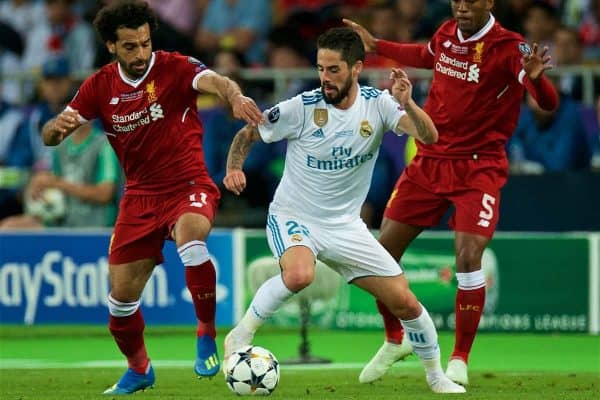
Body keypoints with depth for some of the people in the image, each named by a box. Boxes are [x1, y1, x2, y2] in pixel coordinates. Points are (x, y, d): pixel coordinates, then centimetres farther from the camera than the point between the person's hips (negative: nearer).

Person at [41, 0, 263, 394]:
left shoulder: (175, 68, -11)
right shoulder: (100, 87, 1)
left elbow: (214, 81, -32)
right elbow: (50, 137, 3)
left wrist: (235, 95, -56)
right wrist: (56, 127, -22)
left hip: (189, 186, -4)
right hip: (140, 196, 4)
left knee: (191, 236, -38)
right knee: (121, 295, 4)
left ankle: (207, 335, -20)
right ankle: (139, 369, 32)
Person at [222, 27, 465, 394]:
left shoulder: (378, 105, -10)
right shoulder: (302, 107, -16)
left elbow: (429, 136, -23)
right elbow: (247, 134, -2)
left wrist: (408, 105, -41)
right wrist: (234, 168, -21)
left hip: (345, 226, 3)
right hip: (293, 218, -3)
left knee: (404, 301, 0)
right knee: (299, 275, -37)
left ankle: (436, 376, 23)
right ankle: (240, 337, -17)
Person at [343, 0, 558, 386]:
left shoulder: (509, 48, -17)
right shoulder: (447, 34, 1)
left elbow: (548, 102, -26)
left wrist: (535, 77, -47)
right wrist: (376, 45, 30)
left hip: (479, 168, -6)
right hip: (429, 161, 6)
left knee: (468, 256, -20)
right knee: (383, 251, 5)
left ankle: (460, 361, -2)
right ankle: (395, 341, 29)